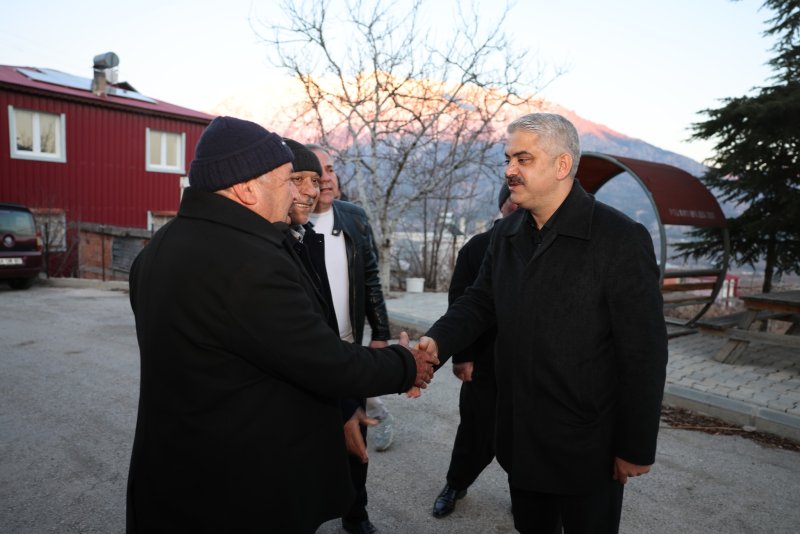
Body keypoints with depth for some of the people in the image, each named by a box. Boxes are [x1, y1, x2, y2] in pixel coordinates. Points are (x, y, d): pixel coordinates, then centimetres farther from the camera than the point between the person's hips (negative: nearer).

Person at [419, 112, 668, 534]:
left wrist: (637, 446, -12)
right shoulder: (505, 234, 2)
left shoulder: (621, 239, -18)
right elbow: (479, 302, 5)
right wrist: (438, 340, -15)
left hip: (588, 447, -5)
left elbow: (644, 353, -16)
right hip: (519, 436, 6)